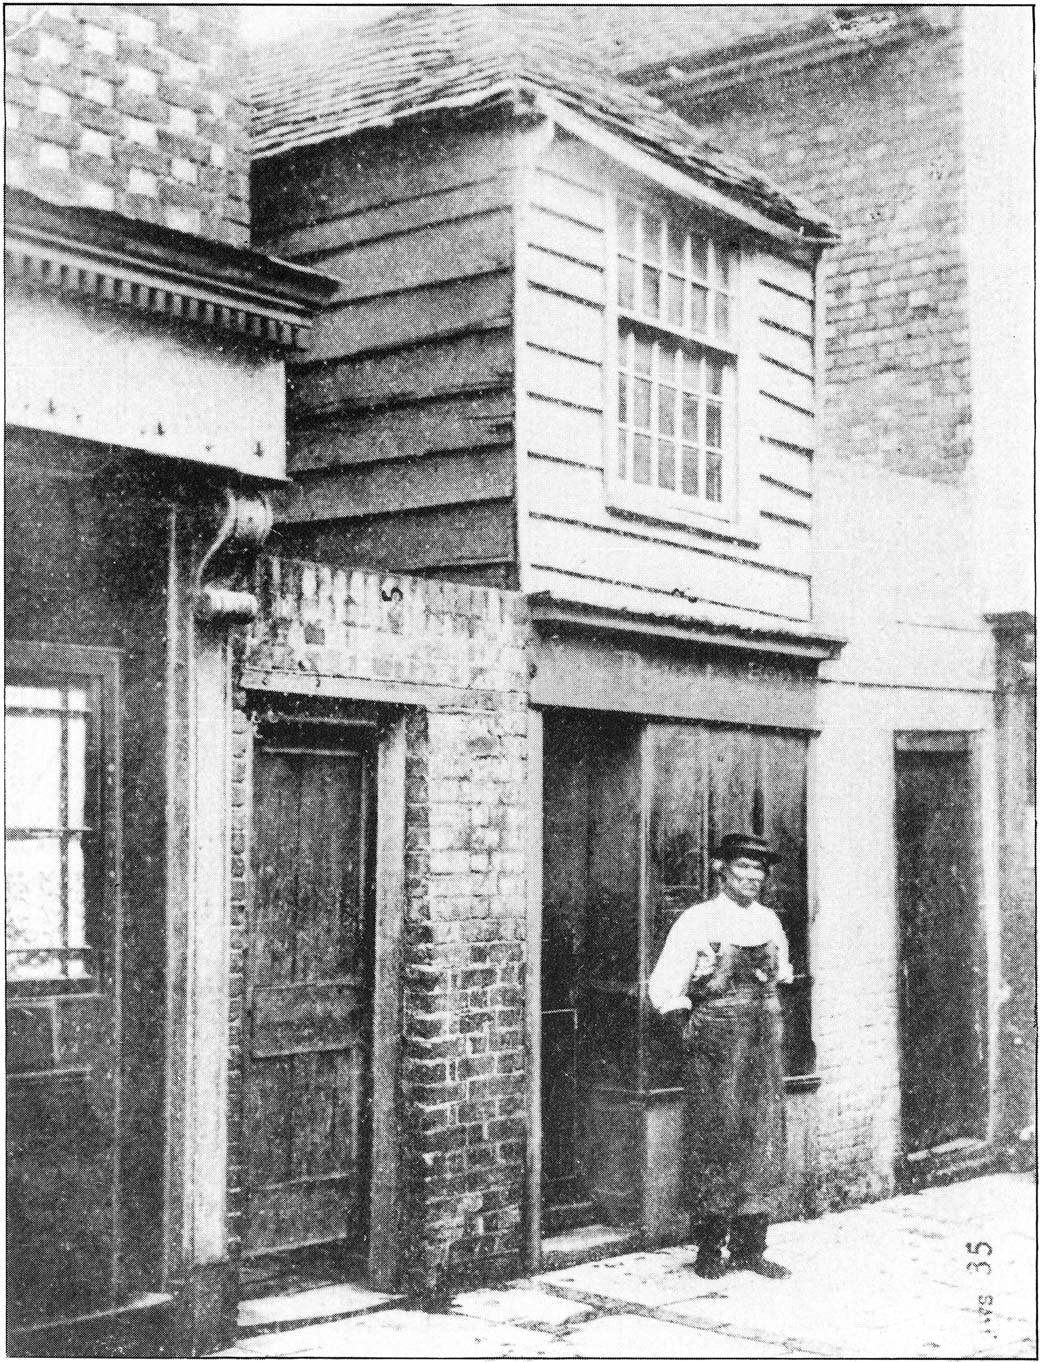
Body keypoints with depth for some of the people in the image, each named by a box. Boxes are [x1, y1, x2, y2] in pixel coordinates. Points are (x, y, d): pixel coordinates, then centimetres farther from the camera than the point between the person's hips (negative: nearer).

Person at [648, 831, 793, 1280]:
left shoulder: (769, 921, 11)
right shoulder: (697, 921, -5)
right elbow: (663, 988, -5)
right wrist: (691, 1020, -1)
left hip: (765, 1042, 5)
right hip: (715, 1046, -5)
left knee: (764, 1142, 5)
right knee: (714, 1143, -3)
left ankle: (749, 1248, 13)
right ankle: (709, 1250, 6)